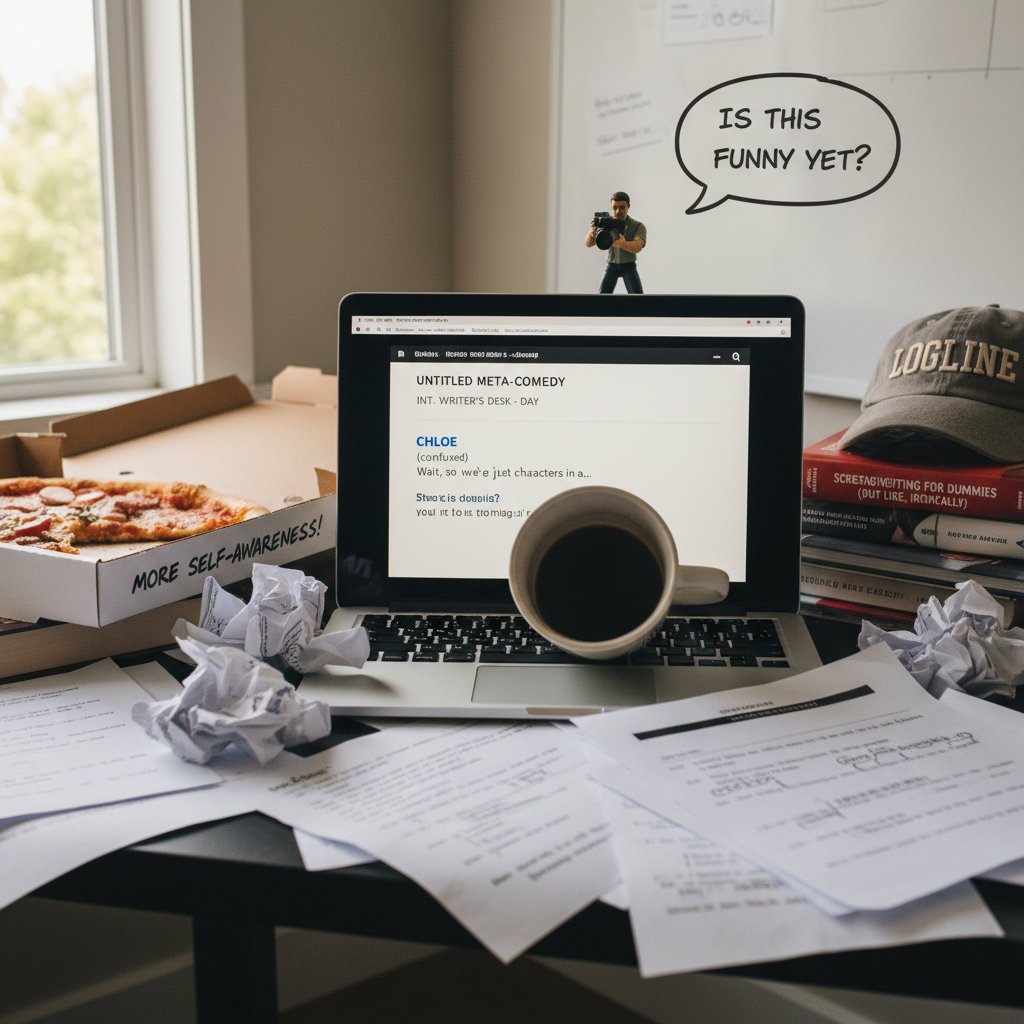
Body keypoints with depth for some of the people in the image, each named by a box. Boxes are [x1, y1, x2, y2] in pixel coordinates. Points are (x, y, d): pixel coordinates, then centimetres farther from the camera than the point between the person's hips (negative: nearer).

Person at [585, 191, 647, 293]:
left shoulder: (638, 226, -19)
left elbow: (637, 247, -38)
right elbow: (588, 244, -18)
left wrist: (622, 243, -61)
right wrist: (591, 233, -45)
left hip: (629, 266, -1)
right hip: (611, 265, 2)